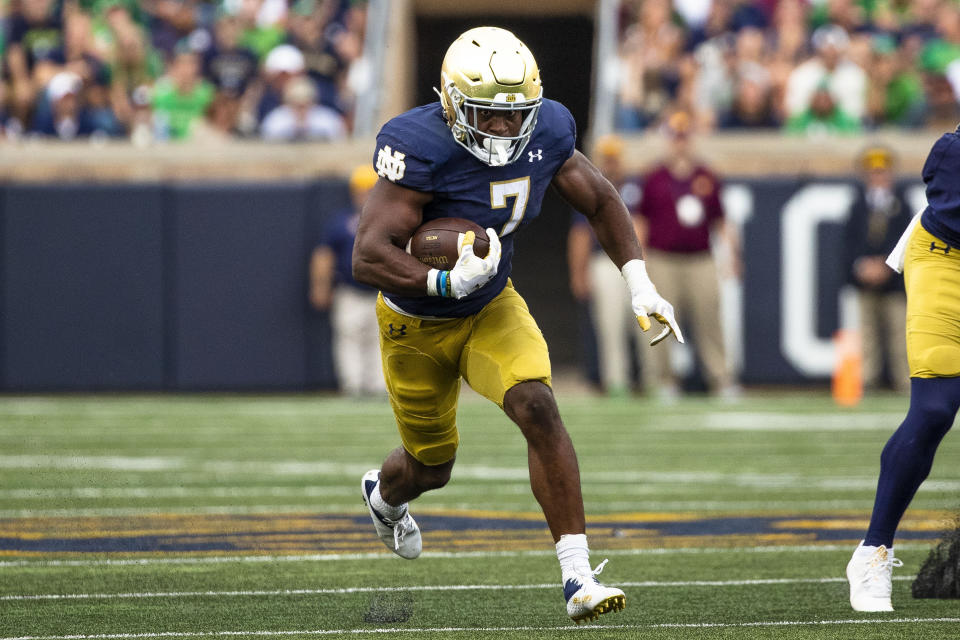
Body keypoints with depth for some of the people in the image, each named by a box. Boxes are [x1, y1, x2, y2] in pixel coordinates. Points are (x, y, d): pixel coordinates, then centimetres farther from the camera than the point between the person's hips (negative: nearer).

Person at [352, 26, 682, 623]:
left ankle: (578, 576, -23)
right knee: (432, 466, 15)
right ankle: (385, 494, 56)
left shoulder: (544, 133, -16)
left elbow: (601, 200, 2)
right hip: (418, 324, -3)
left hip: (493, 307, 3)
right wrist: (446, 283, -48)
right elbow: (369, 256, -35)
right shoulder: (421, 148, -33)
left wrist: (640, 283, -7)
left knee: (539, 410, -24)